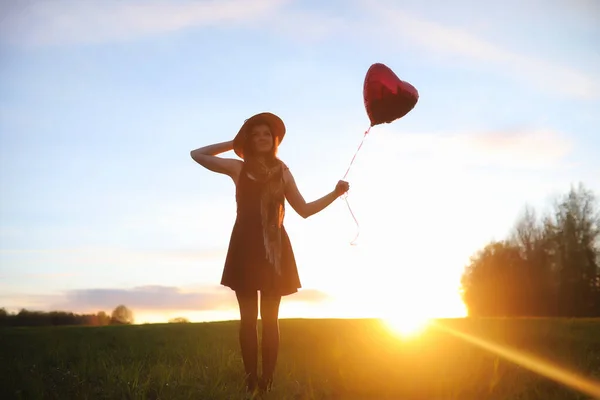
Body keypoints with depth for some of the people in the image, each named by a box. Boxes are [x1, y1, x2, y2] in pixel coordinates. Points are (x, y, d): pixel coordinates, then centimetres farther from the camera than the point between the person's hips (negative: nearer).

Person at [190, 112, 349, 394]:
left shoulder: (282, 171, 13)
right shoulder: (238, 168, 10)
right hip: (246, 247, -1)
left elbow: (304, 210, 14)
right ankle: (251, 382, 0)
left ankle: (267, 382, 1)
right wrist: (234, 144, 13)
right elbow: (197, 154, 14)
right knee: (248, 318, -1)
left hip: (274, 248, 1)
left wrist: (334, 194, 4)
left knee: (270, 319, 0)